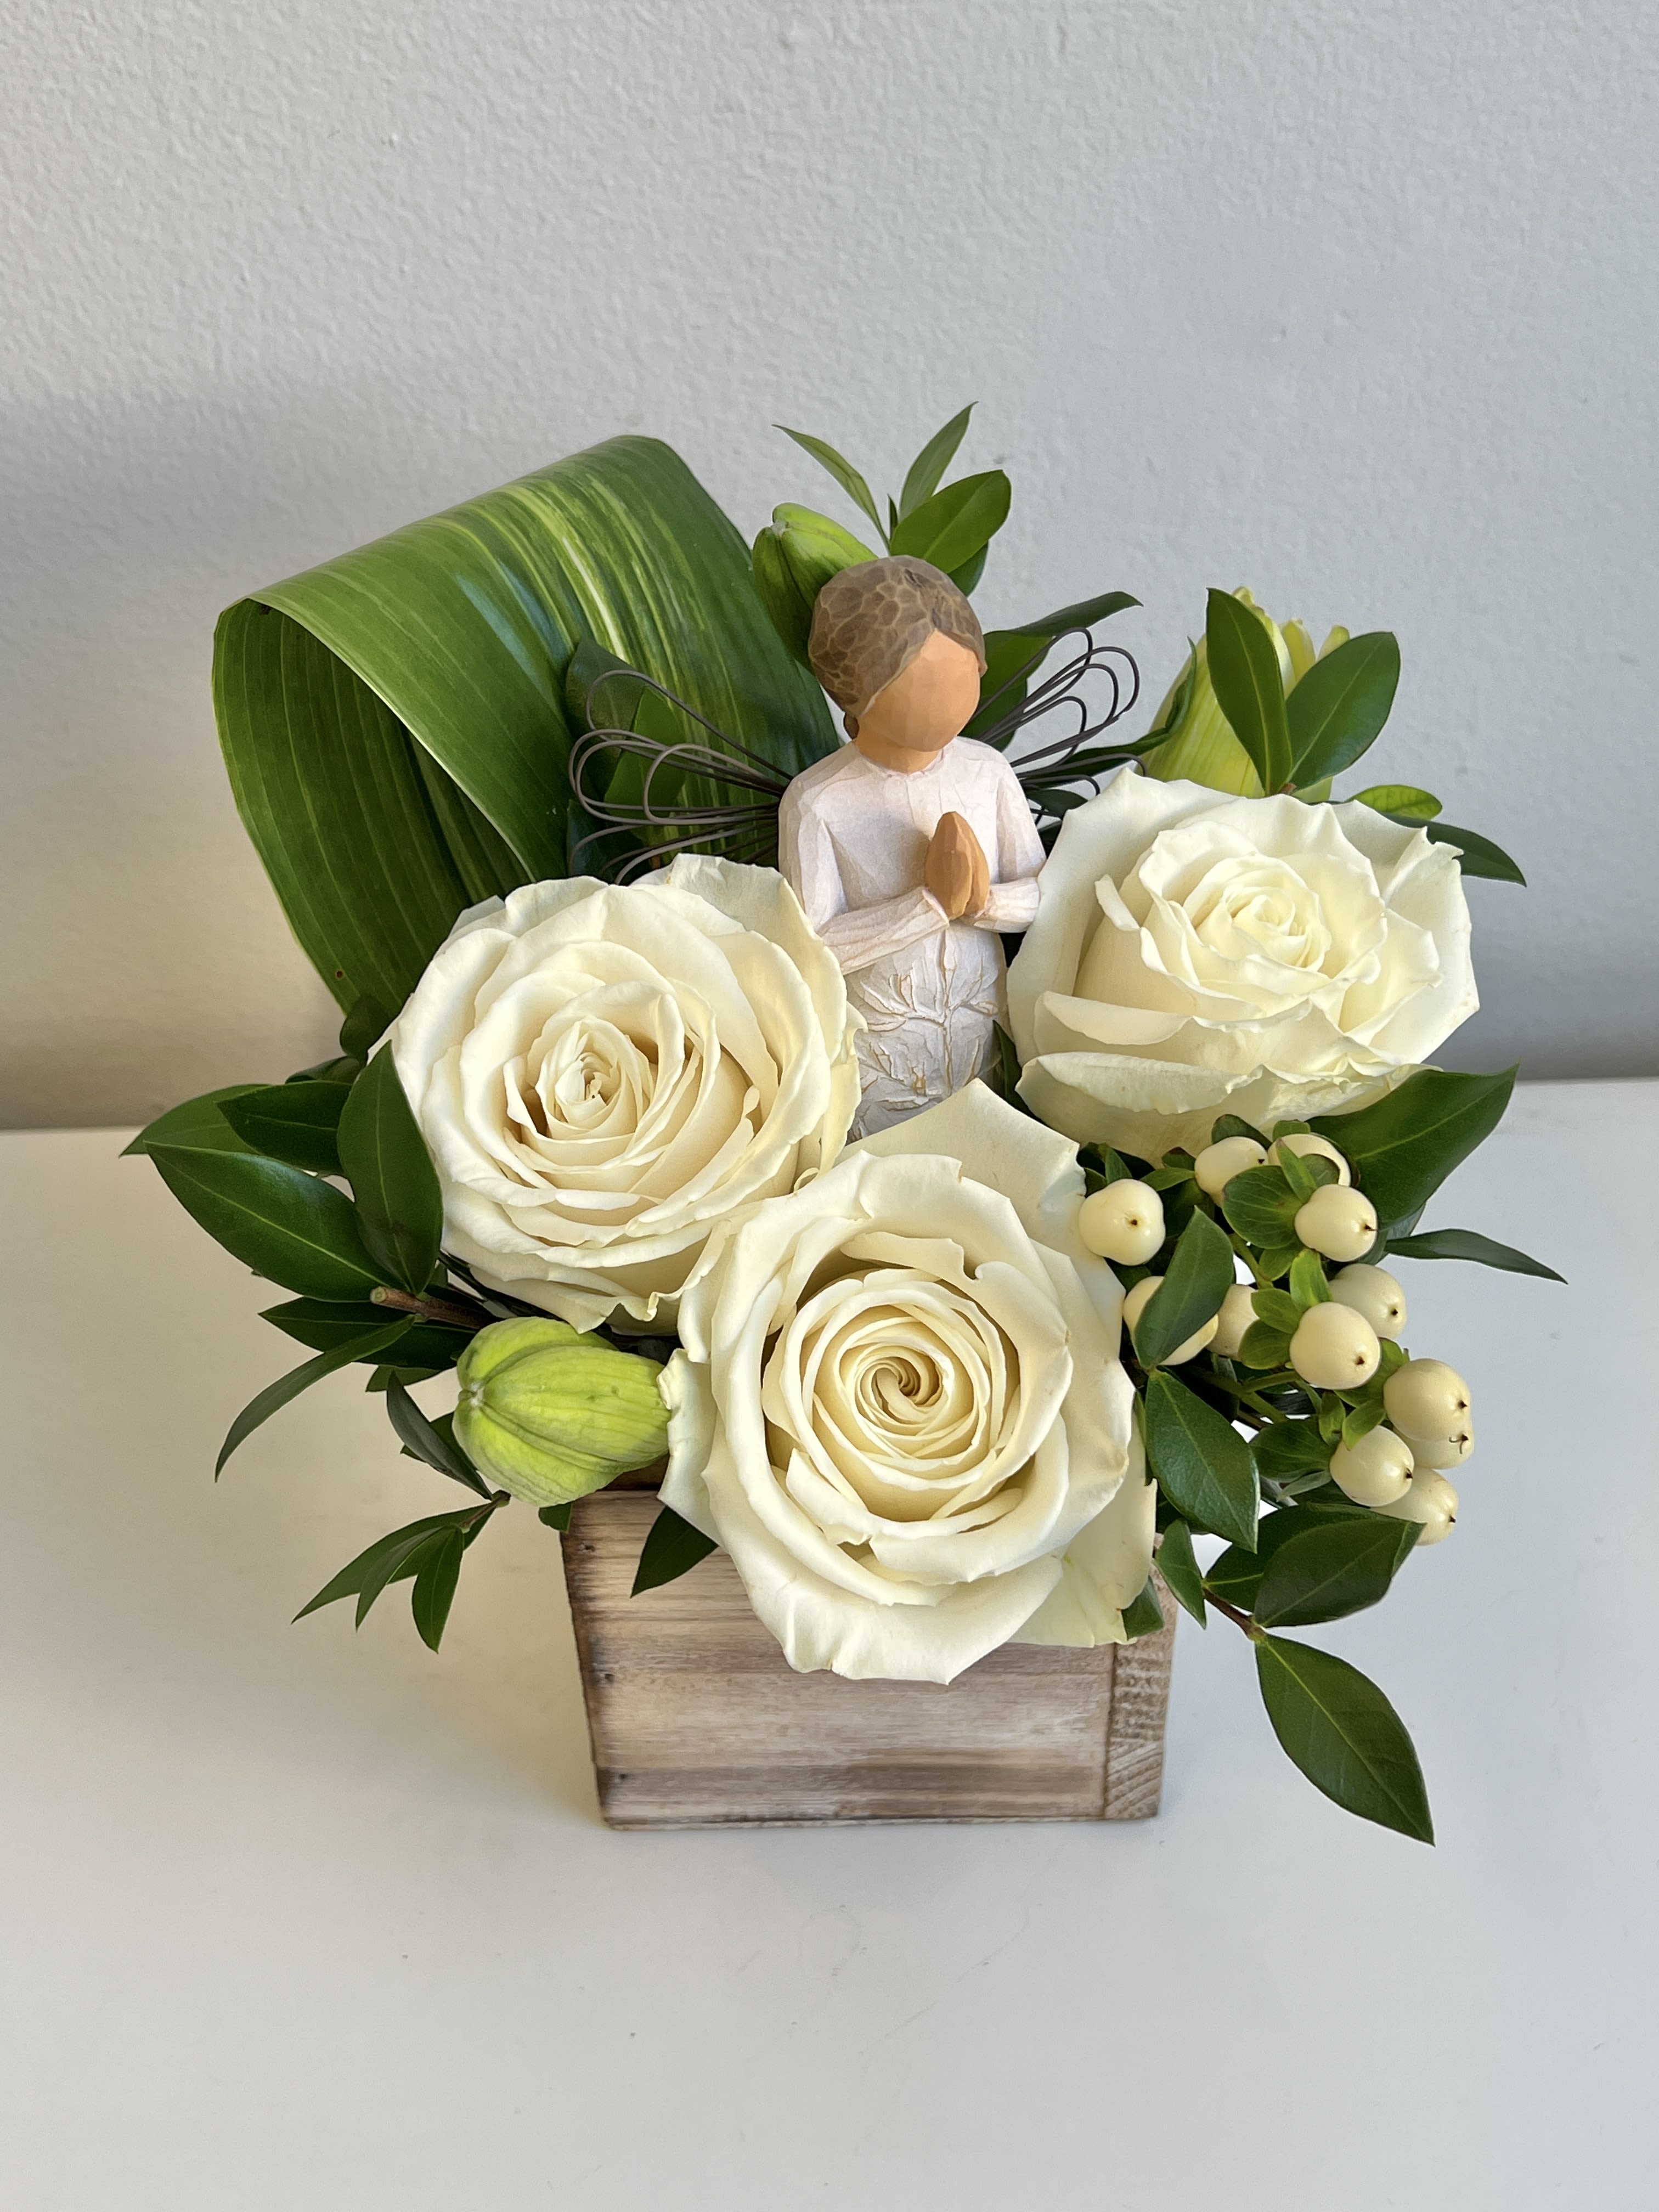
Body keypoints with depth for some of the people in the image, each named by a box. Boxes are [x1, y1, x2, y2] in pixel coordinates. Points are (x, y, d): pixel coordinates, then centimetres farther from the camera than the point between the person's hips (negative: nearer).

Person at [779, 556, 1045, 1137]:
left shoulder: (987, 772, -6)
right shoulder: (816, 801, -17)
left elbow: (1043, 894, -1)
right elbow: (813, 947, -20)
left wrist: (984, 900, -23)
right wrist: (930, 904, -28)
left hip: (986, 1042, 3)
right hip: (877, 1064, -3)